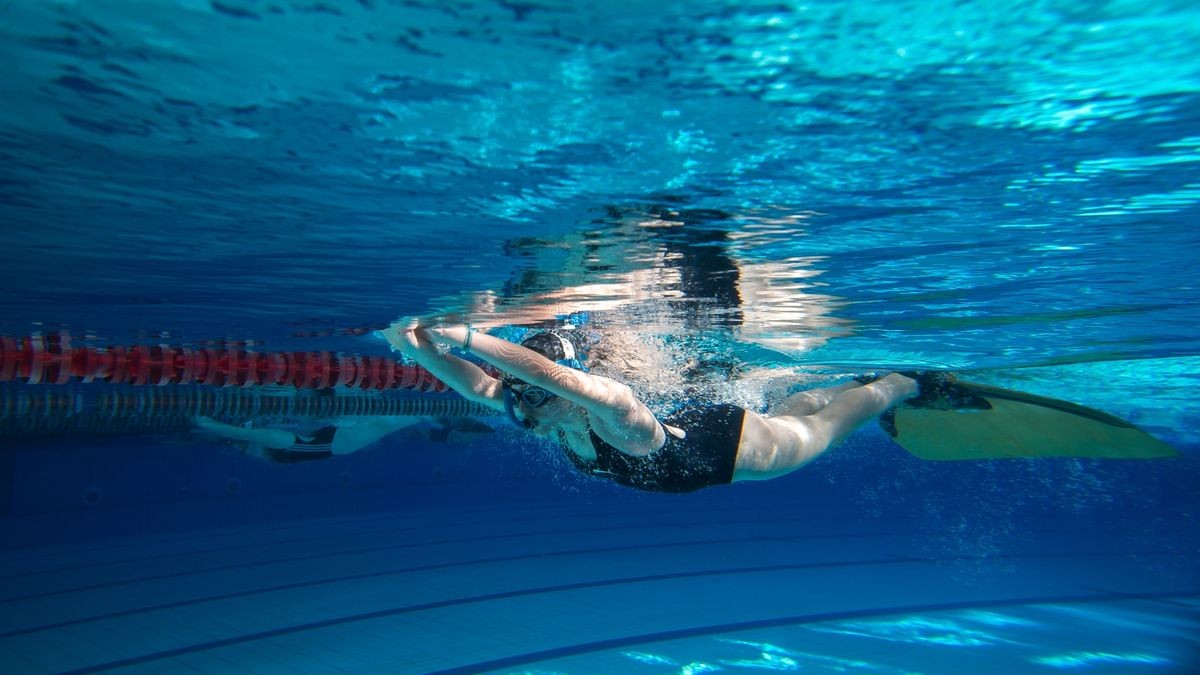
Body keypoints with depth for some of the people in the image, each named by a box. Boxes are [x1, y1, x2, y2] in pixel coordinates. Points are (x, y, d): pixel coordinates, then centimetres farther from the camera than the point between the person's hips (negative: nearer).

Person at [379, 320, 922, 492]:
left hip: (730, 445, -7)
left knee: (822, 428, 19)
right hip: (689, 424, 7)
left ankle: (905, 383, 44)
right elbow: (480, 387, -25)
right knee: (789, 410, 31)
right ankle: (874, 381, 58)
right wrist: (425, 351, -42)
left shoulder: (615, 409, -43)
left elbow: (551, 372, -61)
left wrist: (462, 337, -66)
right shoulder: (554, 413, -20)